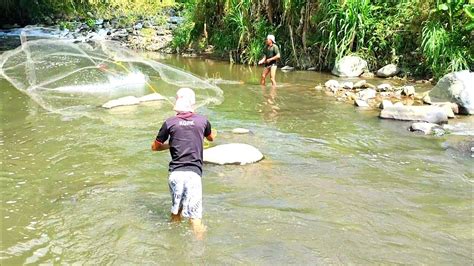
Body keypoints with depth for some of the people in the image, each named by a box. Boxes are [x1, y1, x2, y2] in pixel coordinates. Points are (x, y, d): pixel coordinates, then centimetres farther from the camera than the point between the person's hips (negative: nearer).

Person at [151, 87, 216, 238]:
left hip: (175, 172, 2)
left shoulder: (170, 123, 3)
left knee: (176, 209, 20)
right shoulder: (202, 121, 4)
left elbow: (155, 147, 13)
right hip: (194, 172, -2)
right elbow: (211, 138, 27)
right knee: (194, 215, -2)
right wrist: (213, 132, 50)